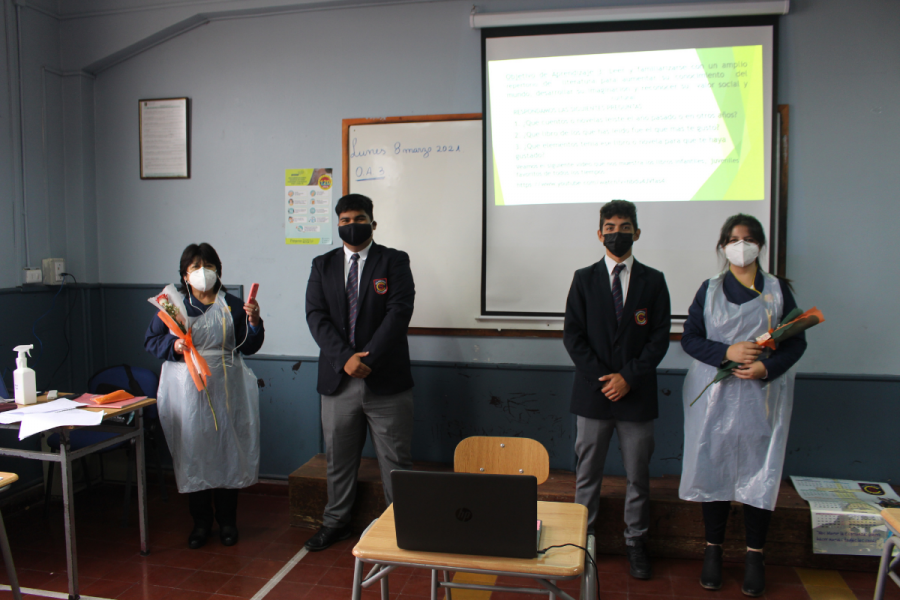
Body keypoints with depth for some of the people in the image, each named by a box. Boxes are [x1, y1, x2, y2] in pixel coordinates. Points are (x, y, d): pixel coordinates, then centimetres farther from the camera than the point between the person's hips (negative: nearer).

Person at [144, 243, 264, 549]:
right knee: (191, 455, 5)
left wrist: (254, 322, -13)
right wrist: (173, 346, -13)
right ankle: (200, 522, 22)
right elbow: (151, 340, 5)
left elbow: (248, 347, 3)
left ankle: (227, 521, 21)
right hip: (187, 392, 0)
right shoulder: (173, 304, 4)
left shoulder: (232, 305, 5)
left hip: (225, 391, 0)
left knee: (227, 453, 5)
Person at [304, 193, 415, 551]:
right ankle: (336, 522, 33)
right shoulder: (322, 266, 10)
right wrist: (345, 358, -15)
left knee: (396, 459, 6)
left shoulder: (394, 262, 1)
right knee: (338, 457, 16)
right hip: (338, 378, 3)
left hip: (386, 379, -3)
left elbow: (399, 311, -11)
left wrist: (368, 358, -18)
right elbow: (316, 316, -1)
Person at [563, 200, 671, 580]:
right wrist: (600, 377, -10)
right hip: (593, 392, 0)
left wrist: (629, 376, -11)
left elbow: (659, 337, 0)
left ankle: (635, 543, 25)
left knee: (637, 475, 10)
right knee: (587, 473, 9)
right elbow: (572, 334, 0)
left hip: (636, 394, 0)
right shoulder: (584, 279, 4)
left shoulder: (653, 281, 4)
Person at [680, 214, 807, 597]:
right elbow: (690, 338, 2)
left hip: (761, 396, 0)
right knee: (714, 468, 4)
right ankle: (713, 550, 17)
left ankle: (755, 556, 15)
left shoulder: (777, 290, 6)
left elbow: (796, 341, 4)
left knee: (759, 471, 2)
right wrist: (726, 353, -15)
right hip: (715, 395, 0)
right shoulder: (709, 289, 6)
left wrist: (767, 368, -13)